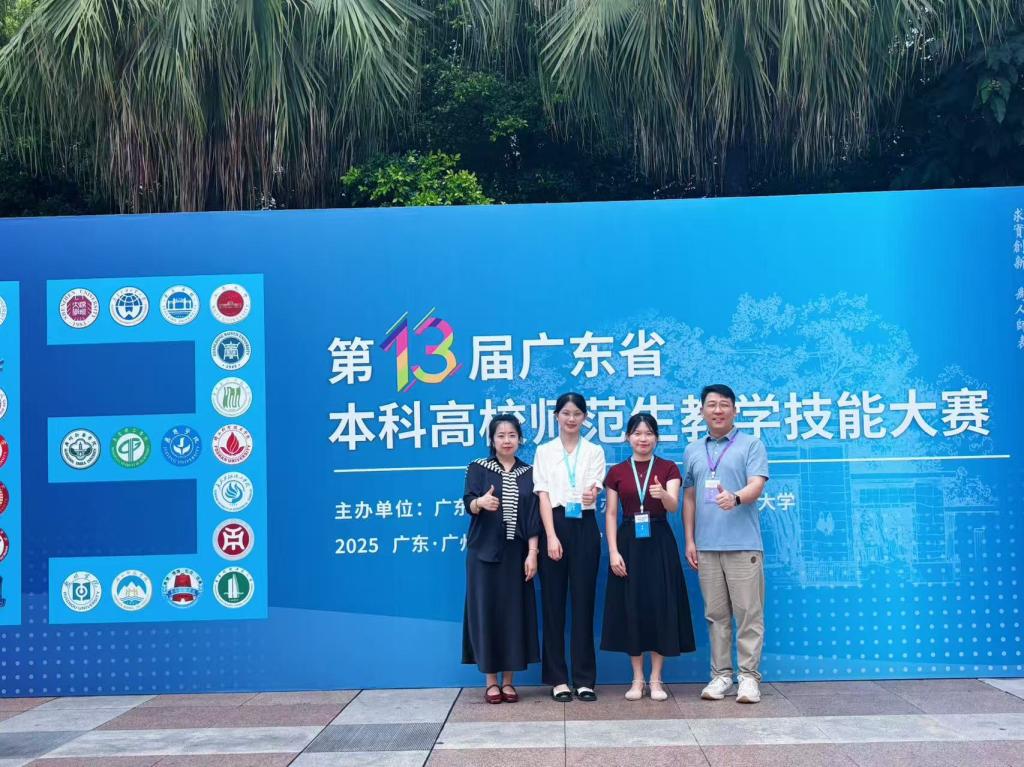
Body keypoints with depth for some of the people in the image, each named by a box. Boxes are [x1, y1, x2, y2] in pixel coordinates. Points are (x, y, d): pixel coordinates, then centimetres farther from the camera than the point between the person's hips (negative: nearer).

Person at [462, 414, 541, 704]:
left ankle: (508, 681, 12)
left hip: (516, 553, 2)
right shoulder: (478, 468, 2)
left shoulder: (528, 473, 7)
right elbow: (469, 504, -11)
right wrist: (481, 502, -34)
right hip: (485, 552, -2)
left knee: (515, 612, 2)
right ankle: (491, 681, 8)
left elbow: (532, 516, 3)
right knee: (486, 611, -1)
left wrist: (532, 553, -6)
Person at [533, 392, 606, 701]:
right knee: (553, 603, 1)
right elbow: (543, 495, -1)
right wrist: (551, 537, -11)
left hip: (584, 527, 0)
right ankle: (557, 678, 8)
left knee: (583, 602, 1)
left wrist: (591, 495, -30)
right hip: (554, 526, 0)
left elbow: (594, 489, -5)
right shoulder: (544, 452, 8)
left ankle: (585, 679, 7)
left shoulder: (594, 452, 10)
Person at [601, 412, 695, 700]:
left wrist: (662, 494, -35)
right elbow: (610, 514, 4)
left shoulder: (668, 468, 2)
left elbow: (674, 507, -12)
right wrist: (613, 552, -7)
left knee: (660, 608, -2)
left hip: (659, 544, -1)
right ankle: (637, 679, 13)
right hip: (628, 543, 1)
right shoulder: (617, 472, 5)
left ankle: (656, 680, 10)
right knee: (630, 608, 2)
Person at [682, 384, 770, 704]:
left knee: (748, 613, -2)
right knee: (716, 614, 8)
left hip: (743, 545, -4)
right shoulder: (692, 451, 16)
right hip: (706, 546, 4)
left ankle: (749, 676, 4)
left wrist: (735, 497, -31)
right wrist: (689, 541, 11)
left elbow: (756, 485, -10)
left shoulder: (751, 445, 3)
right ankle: (720, 674, 15)